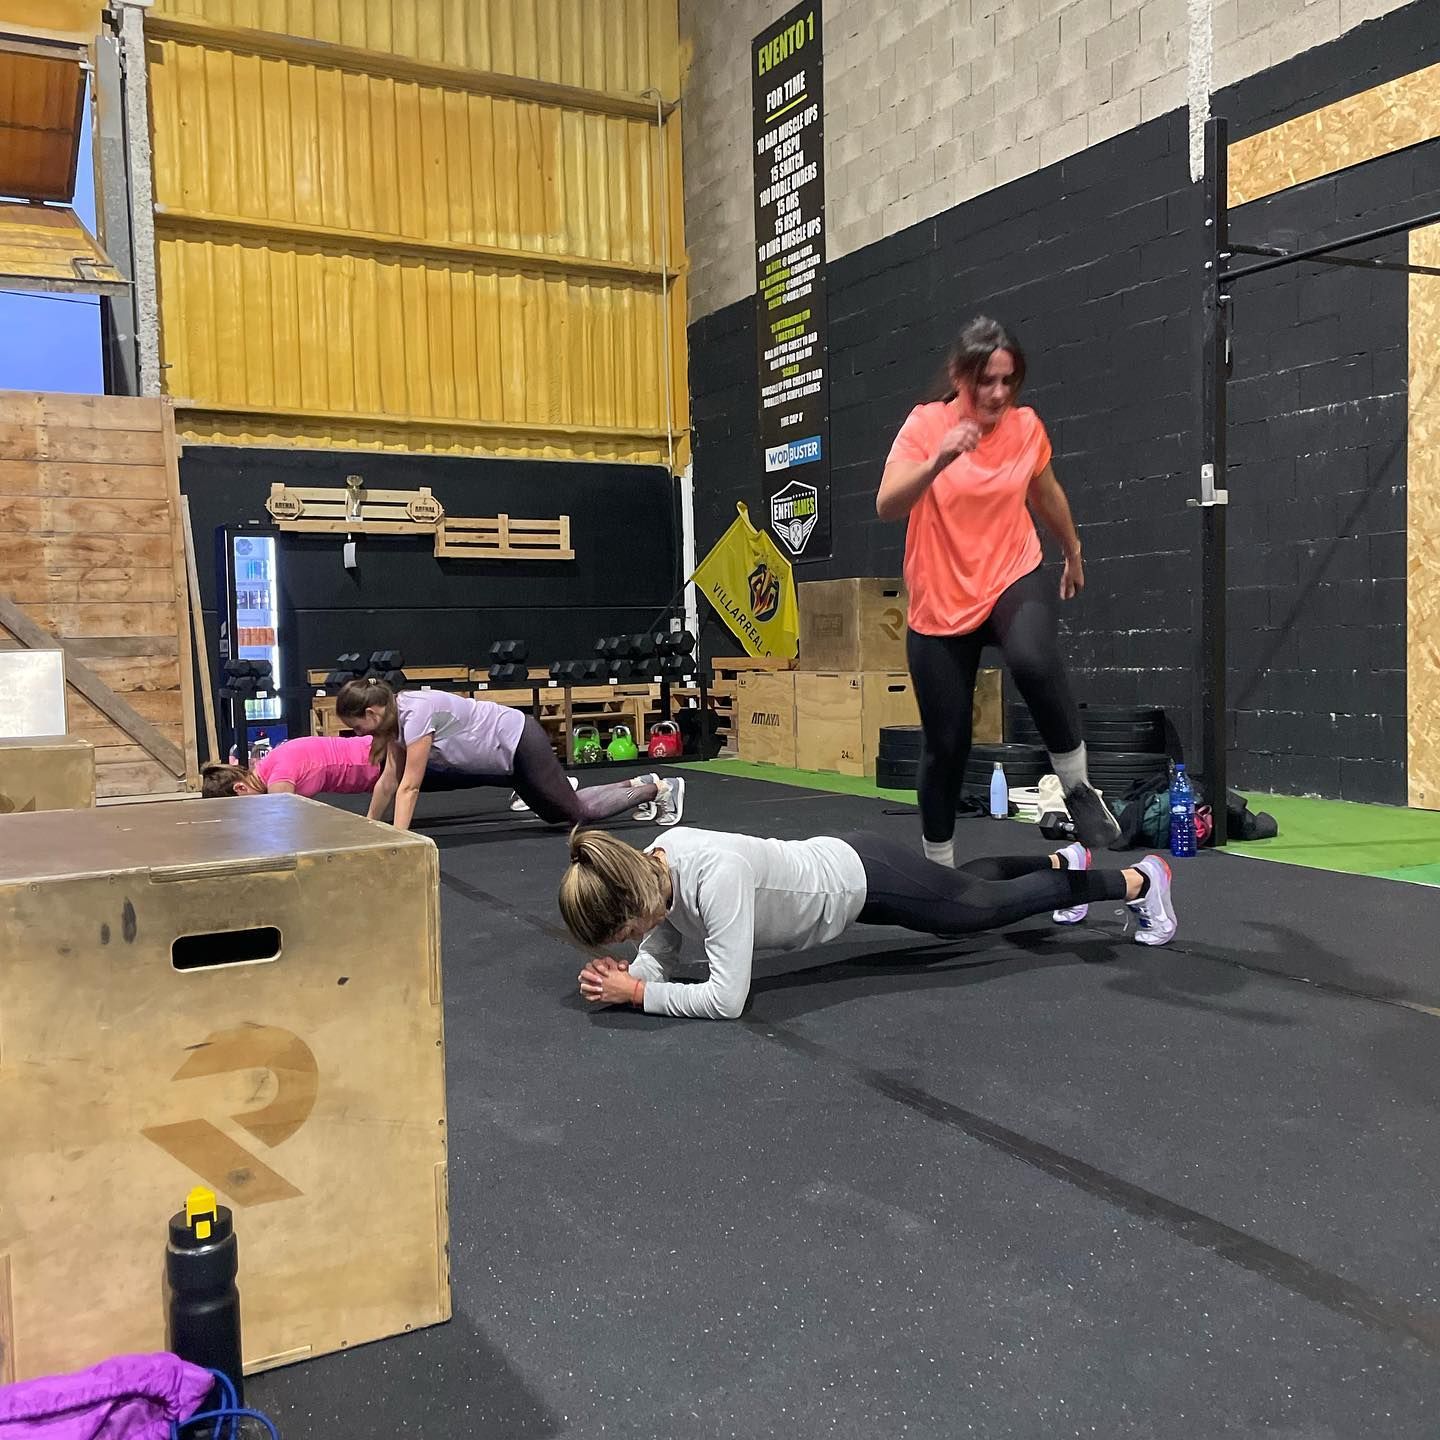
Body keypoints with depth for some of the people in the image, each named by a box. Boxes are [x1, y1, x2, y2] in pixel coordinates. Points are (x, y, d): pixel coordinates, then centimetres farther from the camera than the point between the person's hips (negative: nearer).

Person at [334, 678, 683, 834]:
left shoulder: (415, 713, -29)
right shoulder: (394, 715, -3)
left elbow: (409, 787, -29)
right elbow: (388, 779, 5)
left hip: (520, 742, -9)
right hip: (504, 755, 9)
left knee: (579, 812, 2)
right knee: (556, 813, 22)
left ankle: (660, 788, 17)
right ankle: (638, 784, 36)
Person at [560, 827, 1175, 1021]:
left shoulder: (714, 876, -42)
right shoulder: (650, 868, -18)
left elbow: (726, 998, -41)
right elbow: (661, 951, -4)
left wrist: (637, 993, -34)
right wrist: (624, 975, -24)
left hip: (861, 879, -7)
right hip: (830, 868, 7)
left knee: (988, 904, 15)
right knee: (970, 885, 31)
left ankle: (1141, 880, 36)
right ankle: (1063, 861, 59)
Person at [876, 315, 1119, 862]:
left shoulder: (1026, 426, -2)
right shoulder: (926, 424, -9)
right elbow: (887, 506, -24)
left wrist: (1073, 551, 32)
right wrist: (939, 459, -40)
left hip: (1013, 581, 1)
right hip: (939, 602, -1)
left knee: (1034, 661, -35)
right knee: (945, 743, 2)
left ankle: (1077, 787, -15)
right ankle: (938, 861, 24)